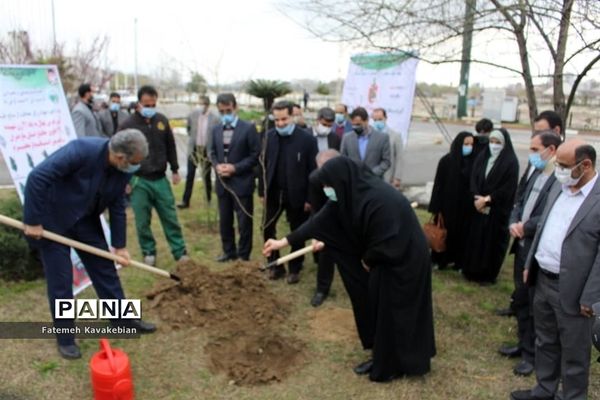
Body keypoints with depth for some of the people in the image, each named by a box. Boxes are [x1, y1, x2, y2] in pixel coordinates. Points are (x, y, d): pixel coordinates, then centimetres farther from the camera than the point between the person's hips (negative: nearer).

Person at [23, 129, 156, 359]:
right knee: (60, 279, 0)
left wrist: (119, 246, 2)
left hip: (86, 219, 6)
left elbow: (117, 207, -1)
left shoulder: (123, 169, -11)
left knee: (105, 269, 9)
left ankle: (125, 320, 23)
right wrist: (33, 221, -26)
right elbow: (37, 177, -32)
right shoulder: (81, 150, -32)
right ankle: (65, 339, 16)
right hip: (52, 219, -6)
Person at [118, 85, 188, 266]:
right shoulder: (128, 125, -7)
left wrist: (175, 170, 13)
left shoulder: (162, 121, 3)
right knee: (142, 221, 6)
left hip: (160, 179, 3)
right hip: (139, 181, -2)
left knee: (170, 218, 7)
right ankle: (149, 253, 22)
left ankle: (180, 252, 15)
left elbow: (170, 147, 12)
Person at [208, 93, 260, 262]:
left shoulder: (248, 128, -8)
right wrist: (217, 165, -8)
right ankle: (229, 252, 31)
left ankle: (244, 256, 18)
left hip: (242, 183, -5)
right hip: (222, 183, 5)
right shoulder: (216, 130, 8)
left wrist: (235, 168, -17)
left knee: (244, 222, 5)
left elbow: (256, 155, -9)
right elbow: (211, 152, 14)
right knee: (224, 221, 14)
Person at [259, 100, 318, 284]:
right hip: (273, 193, 4)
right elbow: (264, 165, 5)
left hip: (296, 195, -3)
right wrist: (262, 191, 3)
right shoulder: (269, 136, 1)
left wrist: (309, 198, -11)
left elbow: (313, 170, -10)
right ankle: (276, 265, 25)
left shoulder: (307, 139, -11)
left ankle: (295, 269, 26)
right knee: (267, 229, 8)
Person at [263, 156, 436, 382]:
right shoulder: (353, 193, -5)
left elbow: (387, 245, -28)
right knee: (380, 310, 16)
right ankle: (383, 360, 32)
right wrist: (286, 241, 0)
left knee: (394, 311, 5)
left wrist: (367, 260, -7)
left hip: (404, 260, -8)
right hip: (386, 258, 8)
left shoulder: (379, 201, -33)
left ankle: (396, 365, 24)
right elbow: (322, 219, -1)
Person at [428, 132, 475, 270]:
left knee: (462, 234, 7)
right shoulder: (446, 161, -6)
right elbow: (439, 185, -6)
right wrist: (436, 208, -9)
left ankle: (459, 262, 19)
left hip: (466, 206, 2)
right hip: (448, 204, -2)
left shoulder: (473, 162, 0)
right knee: (446, 232, 7)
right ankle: (441, 260, 21)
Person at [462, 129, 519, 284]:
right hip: (478, 207, 5)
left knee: (493, 241, 4)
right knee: (475, 238, 10)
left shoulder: (511, 162, -10)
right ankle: (472, 270, 24)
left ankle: (488, 275, 17)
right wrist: (477, 198, -11)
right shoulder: (482, 157, 5)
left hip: (498, 210, -5)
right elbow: (474, 179, 3)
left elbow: (508, 189, -13)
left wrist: (487, 200, -15)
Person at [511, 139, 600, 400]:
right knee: (545, 342, 23)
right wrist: (529, 264, 13)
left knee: (573, 352, 11)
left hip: (572, 290, -7)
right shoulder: (559, 186, 4)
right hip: (543, 280, 7)